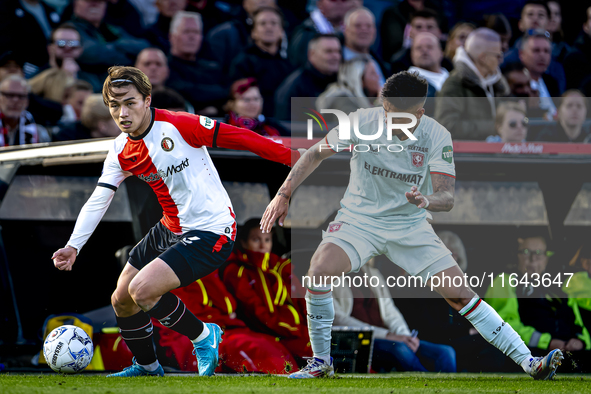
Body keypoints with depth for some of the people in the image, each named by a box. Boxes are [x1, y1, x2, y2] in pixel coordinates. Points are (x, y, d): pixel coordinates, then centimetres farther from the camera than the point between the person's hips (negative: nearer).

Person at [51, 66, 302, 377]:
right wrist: (73, 246, -12)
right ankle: (146, 367, 39)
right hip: (170, 231, 8)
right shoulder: (120, 152, 1)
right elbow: (98, 201, 0)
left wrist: (294, 157, -16)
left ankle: (204, 336, 1)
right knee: (121, 301, 14)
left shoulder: (178, 125, -20)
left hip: (211, 233, -8)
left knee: (142, 290, -22)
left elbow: (239, 138, -17)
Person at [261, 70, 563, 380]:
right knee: (319, 271, -27)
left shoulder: (436, 136, -15)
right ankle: (321, 363, -8)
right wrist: (283, 194, -7)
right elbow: (316, 154, 0)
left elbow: (447, 197, -19)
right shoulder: (361, 123, -15)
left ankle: (528, 363, -4)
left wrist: (426, 200, -43)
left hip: (410, 227, 0)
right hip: (359, 220, 0)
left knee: (460, 294, -10)